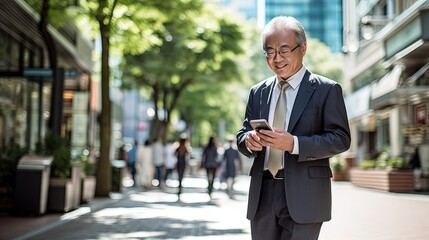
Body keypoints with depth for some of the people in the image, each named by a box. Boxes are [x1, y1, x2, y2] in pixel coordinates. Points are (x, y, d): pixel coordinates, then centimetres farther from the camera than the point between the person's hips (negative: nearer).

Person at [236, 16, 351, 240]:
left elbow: (341, 138, -7)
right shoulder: (258, 92, 14)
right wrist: (248, 140, -11)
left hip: (303, 197, -4)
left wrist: (294, 144, -20)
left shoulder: (327, 90, 0)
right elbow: (242, 134, 14)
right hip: (262, 196, 5)